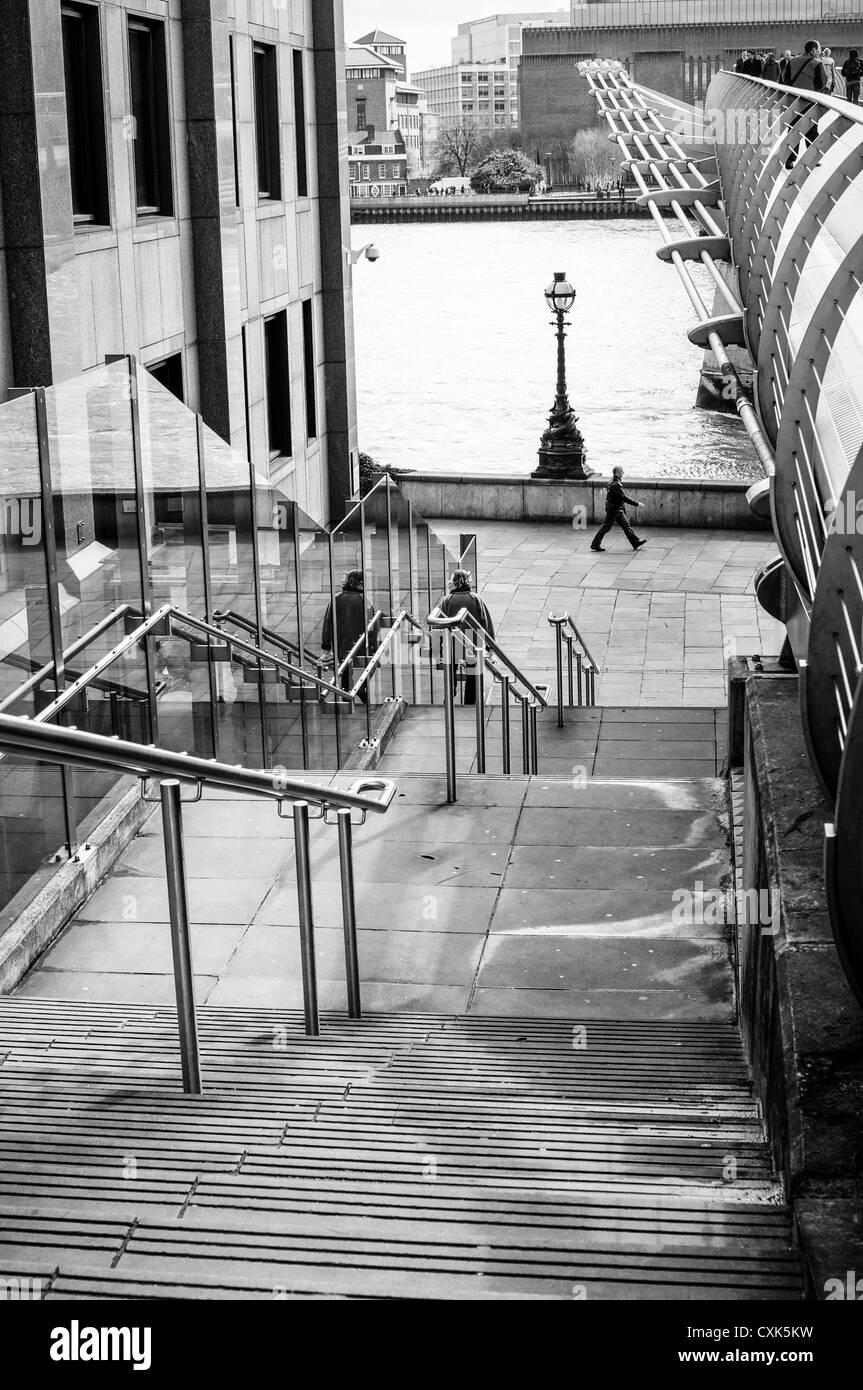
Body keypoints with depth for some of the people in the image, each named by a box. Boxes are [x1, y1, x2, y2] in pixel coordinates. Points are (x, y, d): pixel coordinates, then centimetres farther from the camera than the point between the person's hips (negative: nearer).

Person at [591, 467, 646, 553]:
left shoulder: (616, 482, 8)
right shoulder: (615, 484, -23)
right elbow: (624, 497, -25)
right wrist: (637, 504, -21)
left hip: (618, 510, 10)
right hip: (613, 510, -10)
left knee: (626, 525, 10)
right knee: (606, 527, -1)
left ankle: (636, 543, 14)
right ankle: (595, 545, 7)